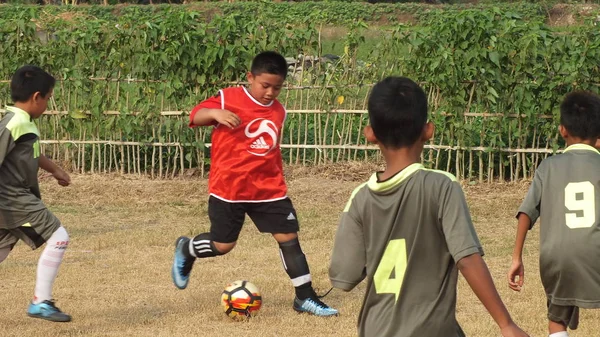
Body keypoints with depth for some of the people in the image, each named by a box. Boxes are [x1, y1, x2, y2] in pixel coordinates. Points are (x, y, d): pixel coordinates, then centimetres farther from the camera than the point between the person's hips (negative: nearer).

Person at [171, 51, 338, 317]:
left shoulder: (278, 111, 7)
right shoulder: (229, 98, -9)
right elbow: (195, 117, -13)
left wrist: (277, 180, 20)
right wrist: (215, 113, -33)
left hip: (269, 190, 4)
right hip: (228, 189, -4)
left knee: (288, 237, -2)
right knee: (222, 245, 4)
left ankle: (305, 297, 6)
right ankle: (185, 251, 36)